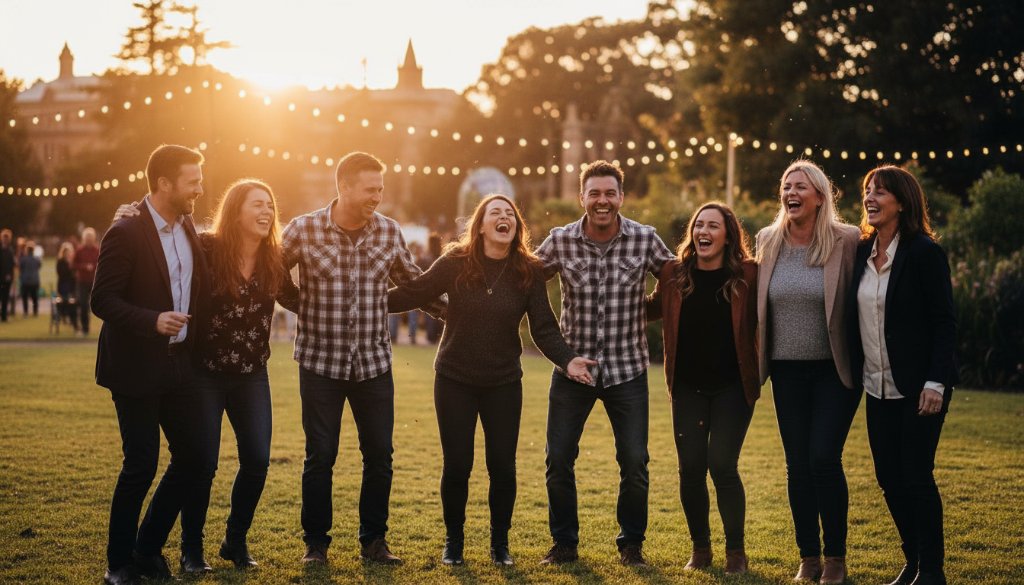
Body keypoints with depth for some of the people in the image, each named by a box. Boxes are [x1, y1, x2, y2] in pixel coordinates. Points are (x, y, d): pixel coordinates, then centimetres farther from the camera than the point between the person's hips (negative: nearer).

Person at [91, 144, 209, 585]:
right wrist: (152, 321, -29)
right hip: (136, 368, -7)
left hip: (178, 365, 7)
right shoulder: (126, 234, -14)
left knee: (191, 458, 7)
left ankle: (148, 549, 24)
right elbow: (102, 300, -17)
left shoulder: (188, 229, 8)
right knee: (141, 465, -3)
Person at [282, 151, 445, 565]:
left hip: (374, 363, 3)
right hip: (321, 361, -3)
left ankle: (374, 541, 21)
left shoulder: (389, 232, 1)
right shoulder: (304, 230, -9)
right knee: (320, 457, 4)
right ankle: (315, 543, 19)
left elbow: (414, 284, 12)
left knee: (379, 455, 7)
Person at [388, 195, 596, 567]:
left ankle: (500, 543, 21)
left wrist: (566, 360, -21)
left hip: (504, 384, 1)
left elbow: (544, 328, -6)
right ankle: (453, 541, 22)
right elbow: (414, 293, -4)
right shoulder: (456, 263, -8)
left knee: (503, 466, 2)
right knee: (457, 465, 2)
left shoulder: (529, 271, -5)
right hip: (454, 380, -1)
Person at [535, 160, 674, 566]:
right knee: (558, 460, 3)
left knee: (635, 463, 0)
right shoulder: (560, 241, -5)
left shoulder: (645, 239, -7)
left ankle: (631, 544, 19)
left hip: (627, 369, -1)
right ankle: (564, 543, 20)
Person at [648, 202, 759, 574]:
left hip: (732, 387, -3)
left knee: (722, 465, -8)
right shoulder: (675, 274, 3)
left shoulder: (748, 276, -5)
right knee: (691, 467, 3)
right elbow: (651, 309, 18)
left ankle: (736, 550, 10)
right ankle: (700, 548, 20)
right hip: (688, 387, 3)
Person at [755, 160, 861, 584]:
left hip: (834, 370, -4)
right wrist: (757, 361, 12)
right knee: (798, 465, 7)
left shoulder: (847, 242, -8)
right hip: (788, 370, 4)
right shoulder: (768, 241, 5)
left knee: (824, 459, -8)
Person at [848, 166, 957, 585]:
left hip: (917, 388, -6)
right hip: (878, 387, 6)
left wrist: (936, 382, -18)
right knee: (889, 477, 8)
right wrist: (855, 374, 8)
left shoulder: (924, 252, -10)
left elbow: (944, 322, -12)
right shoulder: (862, 252, 8)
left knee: (916, 476, -4)